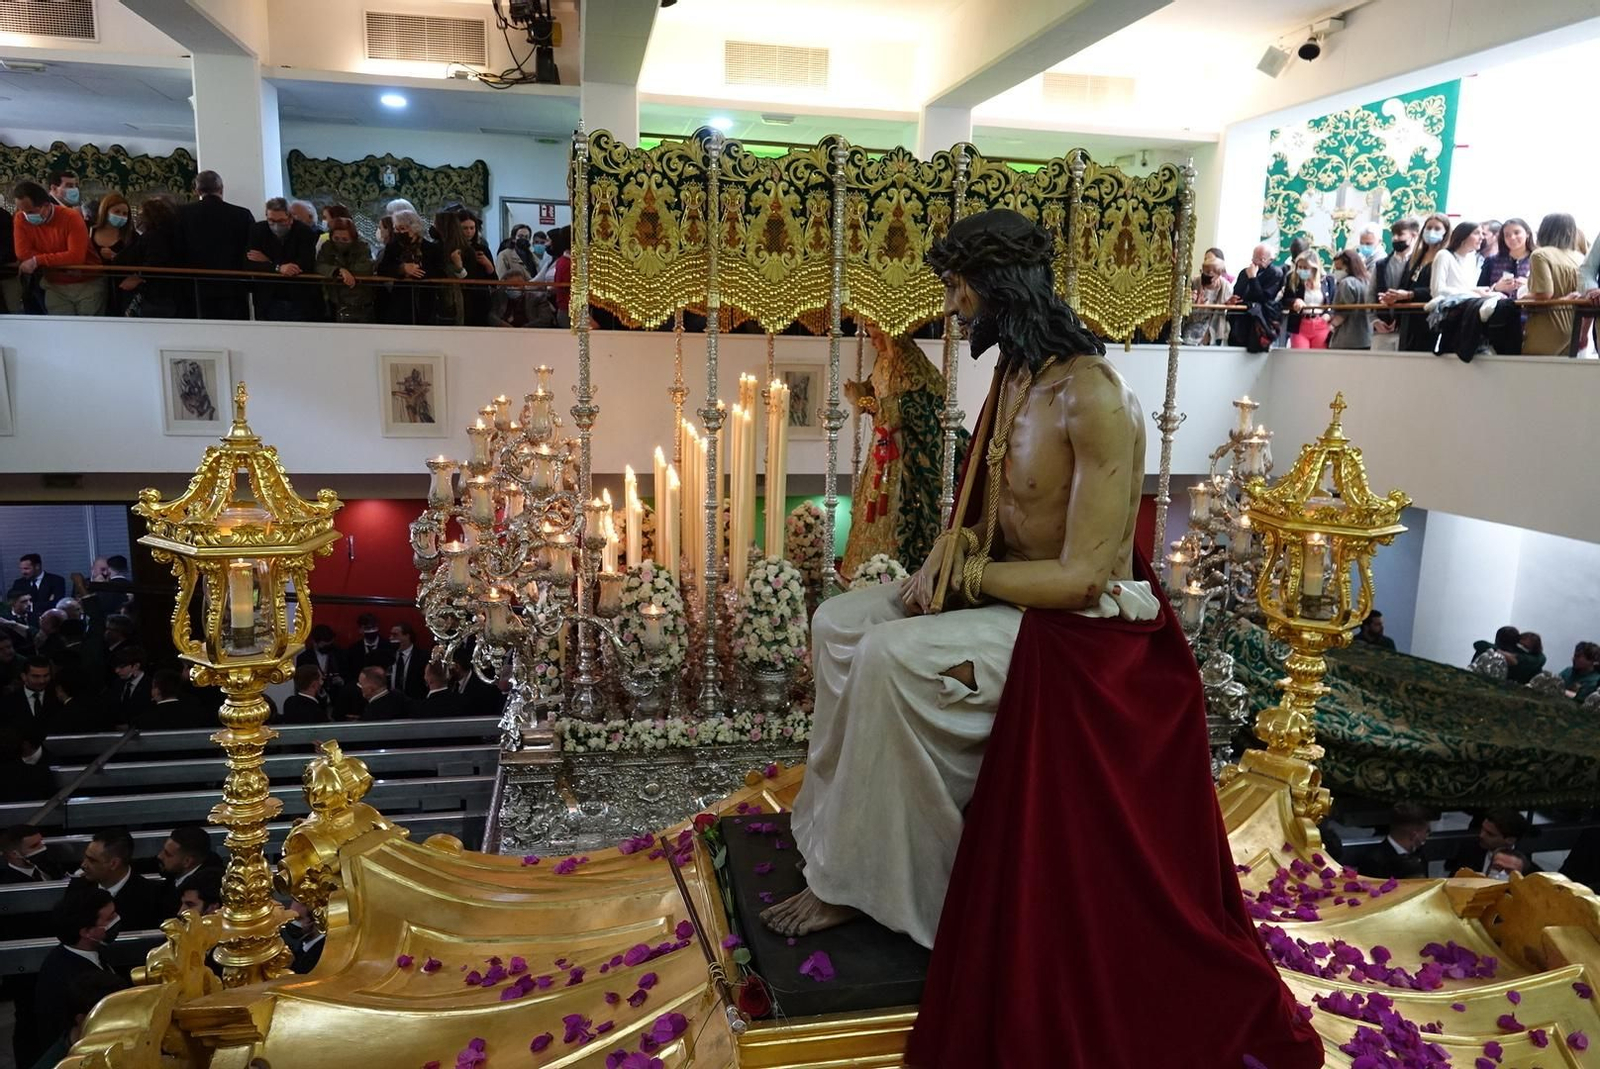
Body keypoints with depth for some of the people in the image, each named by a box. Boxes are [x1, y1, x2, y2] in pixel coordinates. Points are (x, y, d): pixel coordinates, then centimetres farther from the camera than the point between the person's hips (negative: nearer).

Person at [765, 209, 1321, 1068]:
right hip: (1008, 595, 9)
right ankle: (842, 828, 11)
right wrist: (948, 555, -9)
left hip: (1078, 627, -9)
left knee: (889, 658, -27)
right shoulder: (1013, 375, 3)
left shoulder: (1094, 402, -24)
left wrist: (959, 574, -17)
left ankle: (850, 883, -8)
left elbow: (1080, 576, -25)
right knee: (840, 625, 1)